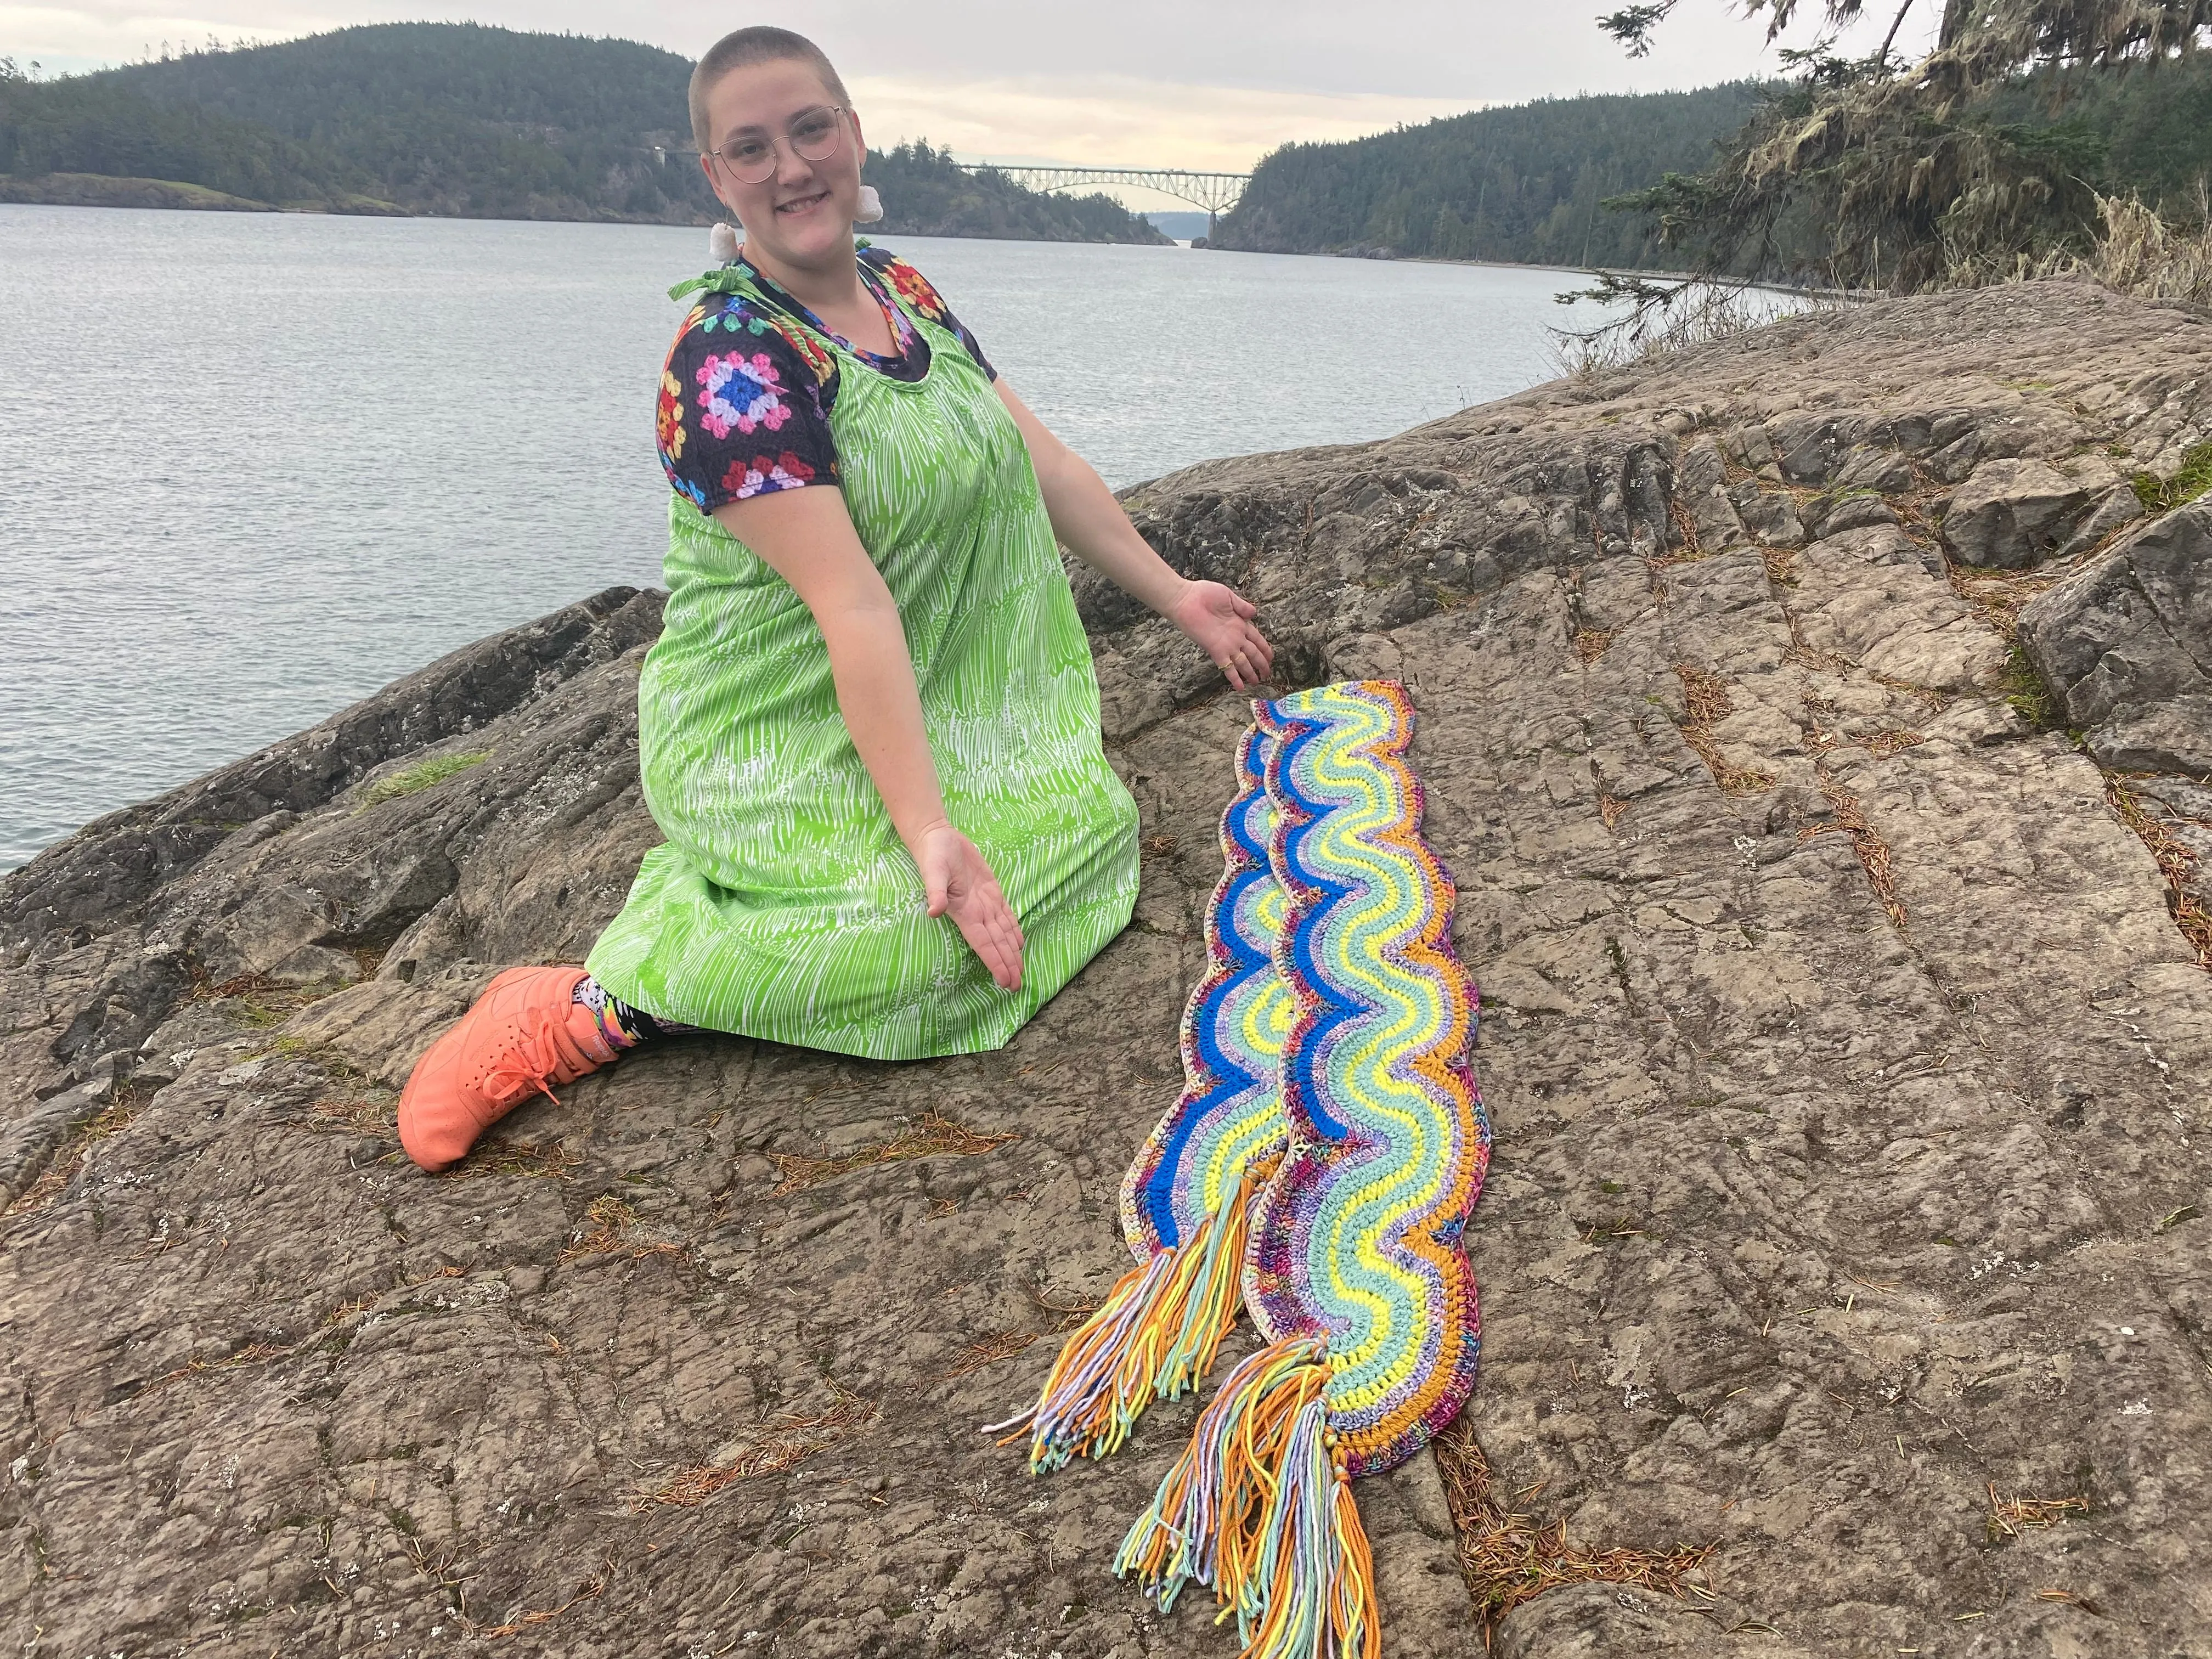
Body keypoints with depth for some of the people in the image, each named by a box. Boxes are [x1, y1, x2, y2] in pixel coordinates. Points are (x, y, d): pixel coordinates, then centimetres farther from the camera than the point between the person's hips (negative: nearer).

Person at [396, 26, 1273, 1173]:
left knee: (1092, 817, -4)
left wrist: (1172, 595, 15)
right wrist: (929, 829, -31)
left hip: (935, 702, 9)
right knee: (928, 935, -28)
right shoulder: (731, 358, -20)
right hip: (780, 731, -9)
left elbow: (1042, 462, 13)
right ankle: (598, 1007, -13)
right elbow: (850, 603, -29)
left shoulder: (904, 291, 6)